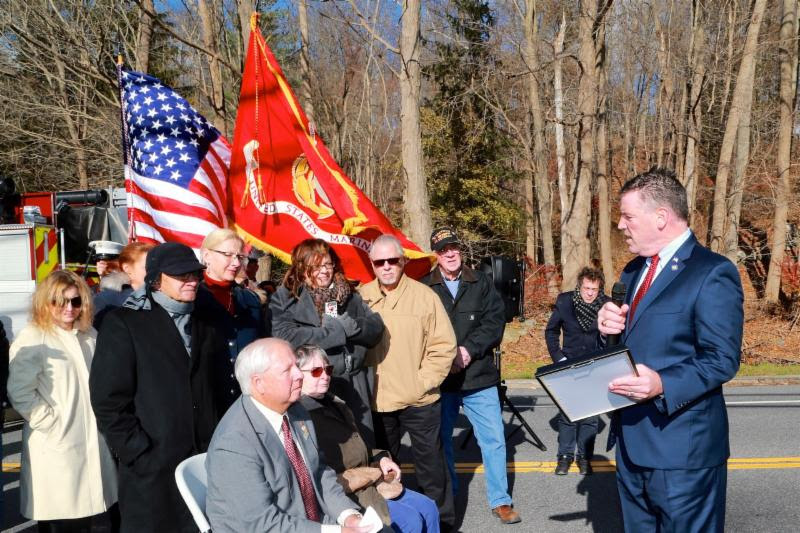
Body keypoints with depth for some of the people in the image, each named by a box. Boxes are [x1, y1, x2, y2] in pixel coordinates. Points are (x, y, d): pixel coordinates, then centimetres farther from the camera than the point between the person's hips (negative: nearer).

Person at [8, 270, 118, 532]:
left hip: (93, 443, 6)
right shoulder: (32, 339, -9)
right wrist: (52, 424, -14)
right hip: (56, 448, -6)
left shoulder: (89, 335, 11)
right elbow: (20, 393, -15)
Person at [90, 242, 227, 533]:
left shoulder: (205, 323, 12)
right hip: (152, 466, -4)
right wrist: (138, 452, -12)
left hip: (204, 461, 5)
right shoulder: (123, 323, -5)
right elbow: (109, 399, -9)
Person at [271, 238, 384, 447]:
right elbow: (288, 338, -17)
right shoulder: (284, 299, -2)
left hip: (354, 389, 4)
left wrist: (349, 324, -15)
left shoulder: (349, 295, 13)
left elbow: (376, 328, 5)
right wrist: (341, 330, -13)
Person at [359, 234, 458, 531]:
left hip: (419, 400, -2)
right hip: (377, 400, 2)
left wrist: (424, 381, -11)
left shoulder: (424, 295, -6)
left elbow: (443, 345, -5)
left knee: (430, 462, 10)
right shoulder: (362, 297, 0)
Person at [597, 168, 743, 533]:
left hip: (682, 447, -8)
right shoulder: (633, 271, 13)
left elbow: (722, 360, -17)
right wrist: (610, 326, -5)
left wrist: (662, 385, -33)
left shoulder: (713, 273, -13)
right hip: (631, 441, 8)